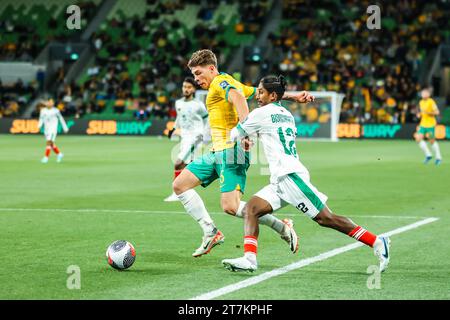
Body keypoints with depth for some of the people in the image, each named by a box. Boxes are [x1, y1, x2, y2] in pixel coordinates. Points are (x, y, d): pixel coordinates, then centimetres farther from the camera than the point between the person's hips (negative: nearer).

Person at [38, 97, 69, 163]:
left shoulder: (55, 111, -5)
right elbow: (41, 119, 8)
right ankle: (59, 154, 31)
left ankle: (46, 157, -15)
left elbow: (61, 119, 6)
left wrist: (65, 128, 11)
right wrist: (39, 126, -13)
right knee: (51, 143, 11)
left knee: (49, 142, -16)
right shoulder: (43, 110, 2)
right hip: (46, 129, 5)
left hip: (53, 128, -5)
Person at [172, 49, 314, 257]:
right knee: (180, 185, 6)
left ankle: (283, 228, -5)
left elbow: (238, 97, -26)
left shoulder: (220, 81, -6)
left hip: (231, 151, -11)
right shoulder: (231, 84, 24)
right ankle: (211, 233, 6)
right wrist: (293, 97, 19)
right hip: (217, 152, 11)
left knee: (230, 207, -20)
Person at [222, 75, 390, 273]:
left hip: (290, 175, -10)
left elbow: (234, 135, 5)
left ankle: (377, 243, -5)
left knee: (326, 218, -9)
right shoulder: (286, 114, 20)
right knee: (251, 208, -4)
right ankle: (249, 259, -20)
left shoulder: (261, 113, -3)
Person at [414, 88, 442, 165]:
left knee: (432, 140, 1)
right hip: (423, 124, 6)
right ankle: (428, 155, 3)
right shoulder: (421, 102, 11)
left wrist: (428, 112, -25)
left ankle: (438, 157, 17)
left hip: (430, 124, -6)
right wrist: (420, 114, 6)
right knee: (418, 138, -8)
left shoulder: (431, 102, -11)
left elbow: (437, 112, -14)